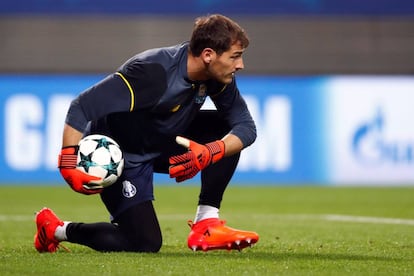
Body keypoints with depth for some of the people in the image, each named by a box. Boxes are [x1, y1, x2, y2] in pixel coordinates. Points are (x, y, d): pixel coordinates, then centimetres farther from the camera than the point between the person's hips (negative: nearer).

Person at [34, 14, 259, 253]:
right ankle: (57, 229, 5)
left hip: (161, 148, 7)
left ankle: (206, 225, -6)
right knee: (145, 244, -15)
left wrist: (210, 152, -29)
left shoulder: (218, 78, -11)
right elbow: (82, 107, -32)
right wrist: (69, 163, -40)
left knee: (227, 129, -11)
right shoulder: (153, 71, -31)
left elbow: (246, 127, -10)